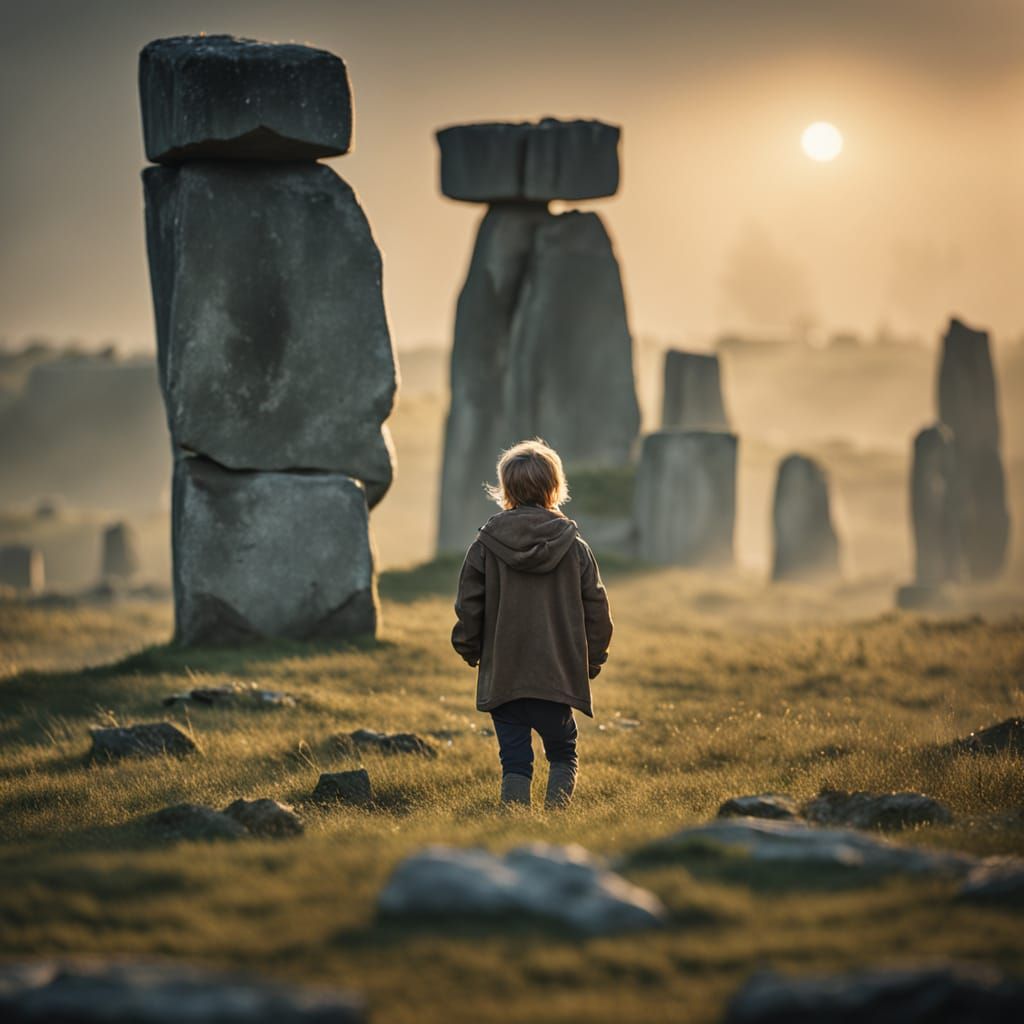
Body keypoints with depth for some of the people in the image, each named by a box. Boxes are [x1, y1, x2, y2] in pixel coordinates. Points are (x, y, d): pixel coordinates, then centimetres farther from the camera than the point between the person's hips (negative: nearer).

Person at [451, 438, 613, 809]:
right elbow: (596, 607, 4)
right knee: (562, 750, 14)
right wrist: (593, 658, 16)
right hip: (560, 674, 0)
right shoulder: (574, 546, -1)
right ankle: (557, 811, -6)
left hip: (503, 676, 0)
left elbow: (469, 606, 1)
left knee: (514, 757, 6)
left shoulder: (486, 544, -3)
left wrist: (469, 649, 17)